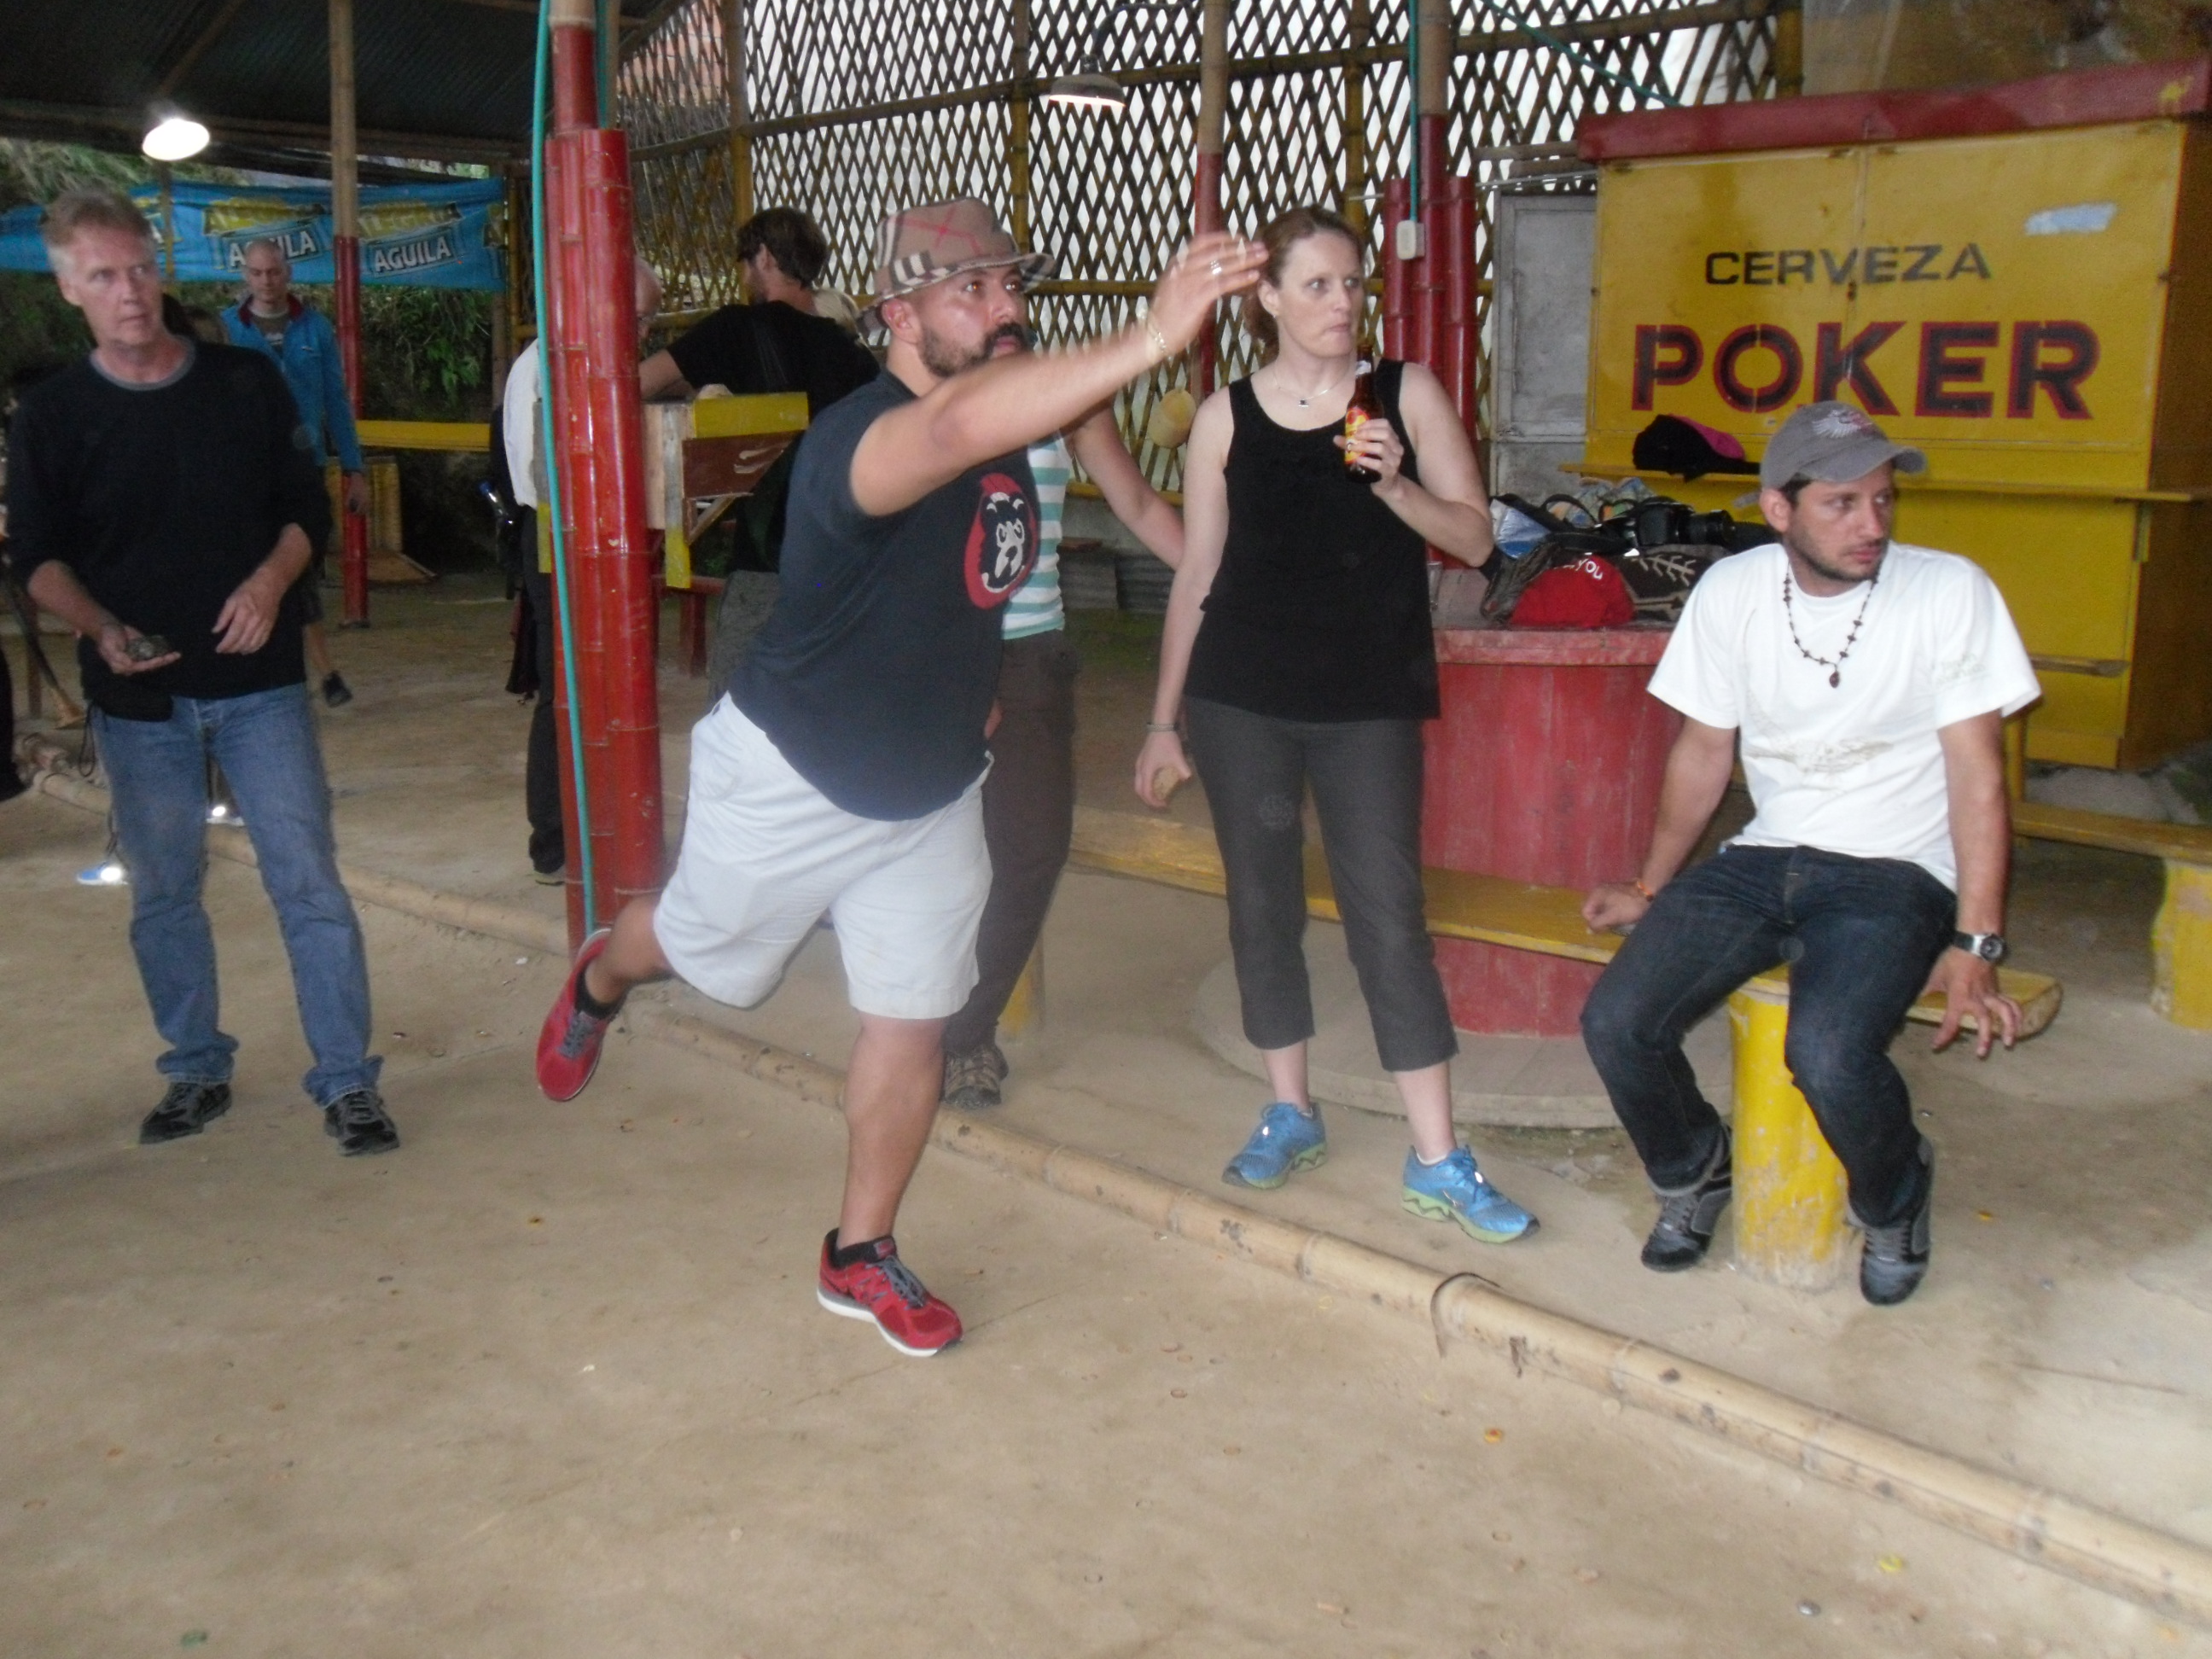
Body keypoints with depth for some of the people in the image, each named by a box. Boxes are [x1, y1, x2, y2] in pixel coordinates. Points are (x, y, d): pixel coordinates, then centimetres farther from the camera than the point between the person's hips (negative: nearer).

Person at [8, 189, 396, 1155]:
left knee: (307, 882, -5)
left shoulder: (247, 384, 1)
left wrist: (272, 580, -14)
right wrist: (99, 627, -16)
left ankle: (346, 1083, 5)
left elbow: (307, 508, 5)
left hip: (259, 682, -1)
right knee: (162, 894, 12)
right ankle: (197, 1074, 28)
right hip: (136, 696, 1)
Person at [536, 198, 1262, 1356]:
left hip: (932, 793, 6)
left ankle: (860, 1256, 27)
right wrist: (1150, 338, -65)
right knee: (705, 952, 18)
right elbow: (958, 425, -54)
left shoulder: (1016, 425, -6)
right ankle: (597, 985, 55)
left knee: (912, 1021, 8)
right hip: (790, 778, -6)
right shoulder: (857, 435, -30)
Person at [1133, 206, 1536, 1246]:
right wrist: (1163, 720, 8)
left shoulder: (1408, 395, 2)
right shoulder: (1225, 417, 4)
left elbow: (1474, 540, 0)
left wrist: (1394, 483, -18)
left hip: (1370, 701, -1)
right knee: (1261, 906, 9)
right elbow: (1196, 574, 7)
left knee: (1389, 915, -4)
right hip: (1240, 700, 2)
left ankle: (1438, 1162, 4)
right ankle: (1289, 1114, 27)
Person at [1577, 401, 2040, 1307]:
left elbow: (1977, 775, -8)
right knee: (1615, 1023, -16)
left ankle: (1895, 1201, 6)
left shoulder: (1950, 592, -10)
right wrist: (1650, 889, 16)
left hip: (1895, 875, -3)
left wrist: (1975, 944, -14)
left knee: (1828, 1056, -31)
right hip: (1765, 859, 4)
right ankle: (1693, 1171, 17)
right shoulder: (1729, 592, 0)